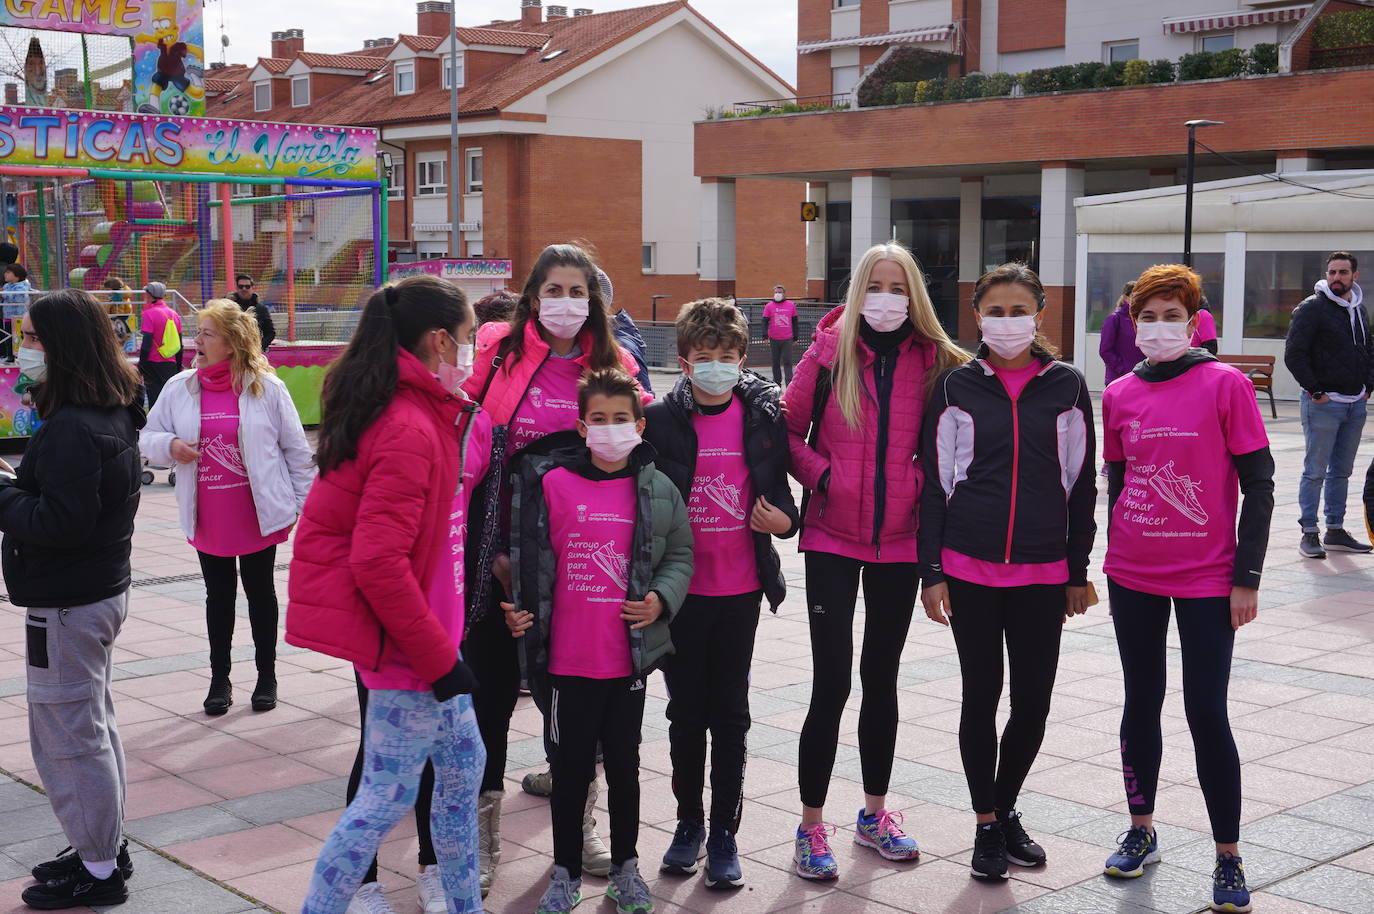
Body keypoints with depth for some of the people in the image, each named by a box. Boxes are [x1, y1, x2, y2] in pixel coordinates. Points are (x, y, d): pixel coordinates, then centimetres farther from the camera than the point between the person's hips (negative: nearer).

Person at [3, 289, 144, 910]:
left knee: (66, 737, 1)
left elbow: (59, 522, -27)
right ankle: (105, 849, 33)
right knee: (93, 728, 21)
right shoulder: (112, 415, 7)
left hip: (68, 607, -10)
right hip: (100, 591, 11)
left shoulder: (72, 428, -24)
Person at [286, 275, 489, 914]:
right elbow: (378, 562, -26)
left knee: (461, 763, 18)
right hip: (399, 631, -10)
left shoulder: (440, 416, 8)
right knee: (391, 792, 0)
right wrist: (438, 657, -21)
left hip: (428, 627, 10)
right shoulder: (409, 430, -22)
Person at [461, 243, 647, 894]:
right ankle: (482, 833, 18)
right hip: (502, 552, -2)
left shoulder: (613, 366, 3)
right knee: (493, 682, 5)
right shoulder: (498, 350, -3)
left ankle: (579, 825, 26)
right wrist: (486, 542, -6)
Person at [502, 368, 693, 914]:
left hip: (631, 655, 1)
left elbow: (680, 553, 9)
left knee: (624, 765, 14)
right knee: (570, 767, 9)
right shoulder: (551, 484, -4)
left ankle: (625, 867, 30)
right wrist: (520, 609, -5)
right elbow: (529, 556, 3)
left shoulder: (659, 490, 1)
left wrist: (661, 599, -7)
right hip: (568, 659, -1)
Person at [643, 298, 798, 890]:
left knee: (729, 713, 7)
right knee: (686, 710, 11)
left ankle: (724, 833, 17)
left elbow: (777, 485, 9)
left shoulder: (763, 416, 0)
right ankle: (689, 823, 26)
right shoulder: (659, 419, -4)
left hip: (740, 588, 1)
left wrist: (782, 519, -13)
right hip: (680, 590, 0)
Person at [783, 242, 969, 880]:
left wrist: (922, 484, -6)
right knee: (832, 682, -6)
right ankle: (811, 826, 7)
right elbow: (790, 428, 2)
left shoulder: (933, 361, 0)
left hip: (899, 541, 3)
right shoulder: (829, 353, -5)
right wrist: (819, 475, -12)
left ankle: (874, 814, 29)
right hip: (832, 539, -2)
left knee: (881, 677, 13)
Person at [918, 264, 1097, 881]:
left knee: (1034, 701, 5)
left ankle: (1005, 807, 28)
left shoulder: (1067, 388, 3)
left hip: (1043, 571, 1)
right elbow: (935, 481, 2)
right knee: (981, 696, 3)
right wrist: (932, 570, -2)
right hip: (969, 569, -1)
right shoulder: (957, 387, 2)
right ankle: (986, 824, 18)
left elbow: (1081, 484, 7)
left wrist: (1078, 572, 5)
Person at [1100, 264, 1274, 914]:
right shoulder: (1120, 395, 4)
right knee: (1141, 702, 13)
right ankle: (1142, 831, 29)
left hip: (1207, 580, -4)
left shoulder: (1225, 384, -8)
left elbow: (1258, 484, -6)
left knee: (1207, 713, -3)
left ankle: (1228, 858, 11)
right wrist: (1115, 556, 14)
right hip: (1132, 576, 4)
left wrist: (1247, 577, -9)